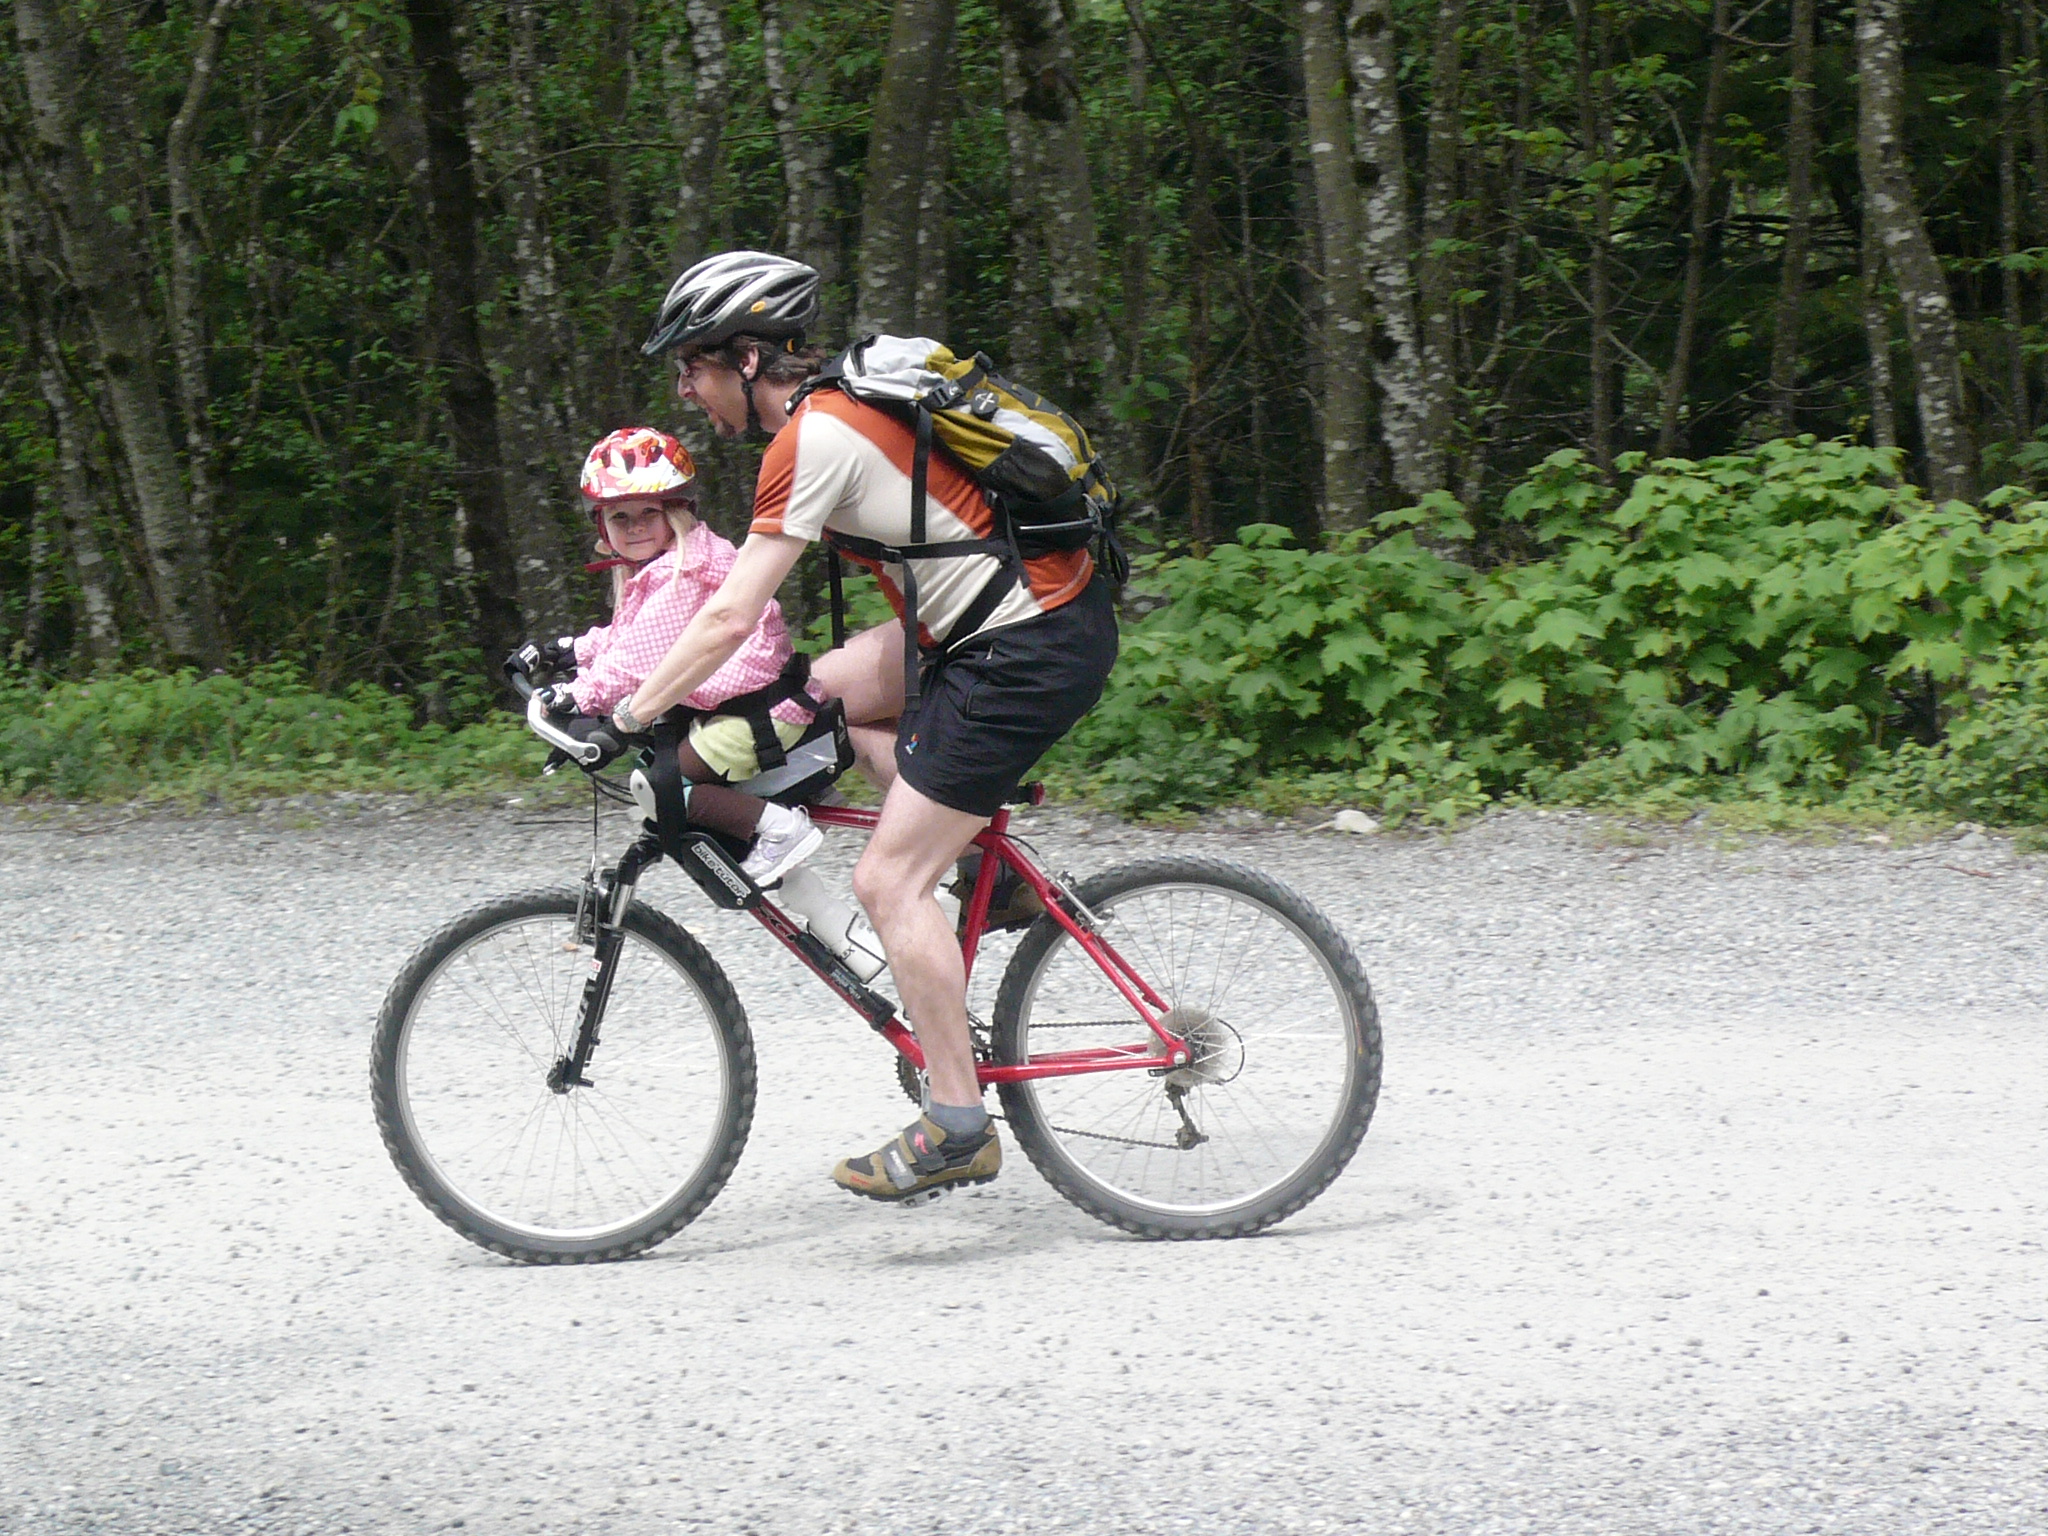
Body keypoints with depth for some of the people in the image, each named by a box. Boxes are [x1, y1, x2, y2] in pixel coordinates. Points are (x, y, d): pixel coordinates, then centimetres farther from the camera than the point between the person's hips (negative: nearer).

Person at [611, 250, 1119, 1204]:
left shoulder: (814, 439, -15)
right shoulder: (846, 400, 15)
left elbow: (730, 619, -18)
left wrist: (629, 717, -11)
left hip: (1029, 655, -10)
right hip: (1047, 614, 10)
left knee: (889, 882, -7)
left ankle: (957, 1129, -5)